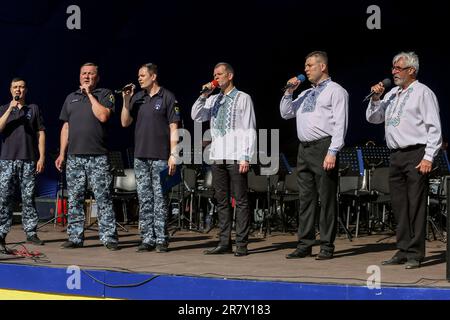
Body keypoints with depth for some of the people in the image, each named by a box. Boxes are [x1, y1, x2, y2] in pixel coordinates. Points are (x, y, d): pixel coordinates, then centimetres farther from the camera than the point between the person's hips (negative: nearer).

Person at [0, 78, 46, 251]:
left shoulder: (34, 109, 11)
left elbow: (41, 134, 8)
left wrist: (42, 157, 0)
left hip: (29, 160, 0)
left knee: (28, 198, 2)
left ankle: (31, 232, 8)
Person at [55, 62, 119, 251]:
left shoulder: (105, 94, 6)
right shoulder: (71, 98, 18)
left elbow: (103, 116, -13)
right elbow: (66, 127, 18)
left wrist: (90, 95, -6)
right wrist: (61, 154, 12)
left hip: (98, 157, -4)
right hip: (74, 156, 4)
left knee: (103, 198, -5)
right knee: (74, 199, 5)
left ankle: (109, 237, -3)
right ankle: (75, 237, 11)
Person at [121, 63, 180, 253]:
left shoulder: (167, 98, -2)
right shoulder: (137, 98, 12)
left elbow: (173, 128, -5)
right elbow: (125, 123, 12)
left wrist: (173, 154, -12)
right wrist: (126, 101, 0)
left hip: (160, 157, -5)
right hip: (140, 156, 5)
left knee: (160, 199, -2)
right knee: (144, 200, 7)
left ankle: (161, 240, 3)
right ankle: (147, 239, 11)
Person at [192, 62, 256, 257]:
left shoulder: (243, 98, 2)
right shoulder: (213, 100, 16)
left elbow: (250, 130, -3)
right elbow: (196, 117, 8)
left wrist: (246, 157, -11)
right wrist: (203, 96, -2)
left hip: (236, 158, -5)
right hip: (217, 157, 5)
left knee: (240, 201, -4)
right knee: (222, 201, 7)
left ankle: (241, 244, -2)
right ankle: (224, 243, 11)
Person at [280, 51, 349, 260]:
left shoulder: (335, 91, 0)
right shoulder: (306, 94, 22)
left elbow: (340, 124, -9)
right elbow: (285, 113, 24)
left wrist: (332, 152, -18)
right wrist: (289, 92, 11)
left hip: (323, 148, -7)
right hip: (304, 149, 7)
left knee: (327, 199, -4)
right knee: (306, 198, 8)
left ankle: (327, 246, 0)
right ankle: (305, 245, 12)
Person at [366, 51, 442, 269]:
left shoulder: (423, 93, -2)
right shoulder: (392, 94, 18)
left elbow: (434, 128, -7)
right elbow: (372, 118, 22)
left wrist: (428, 157, -14)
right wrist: (375, 99, 5)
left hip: (416, 155, -7)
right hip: (396, 156, 7)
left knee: (416, 206, -5)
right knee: (399, 206, 8)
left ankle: (415, 254, -2)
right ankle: (403, 251, 15)